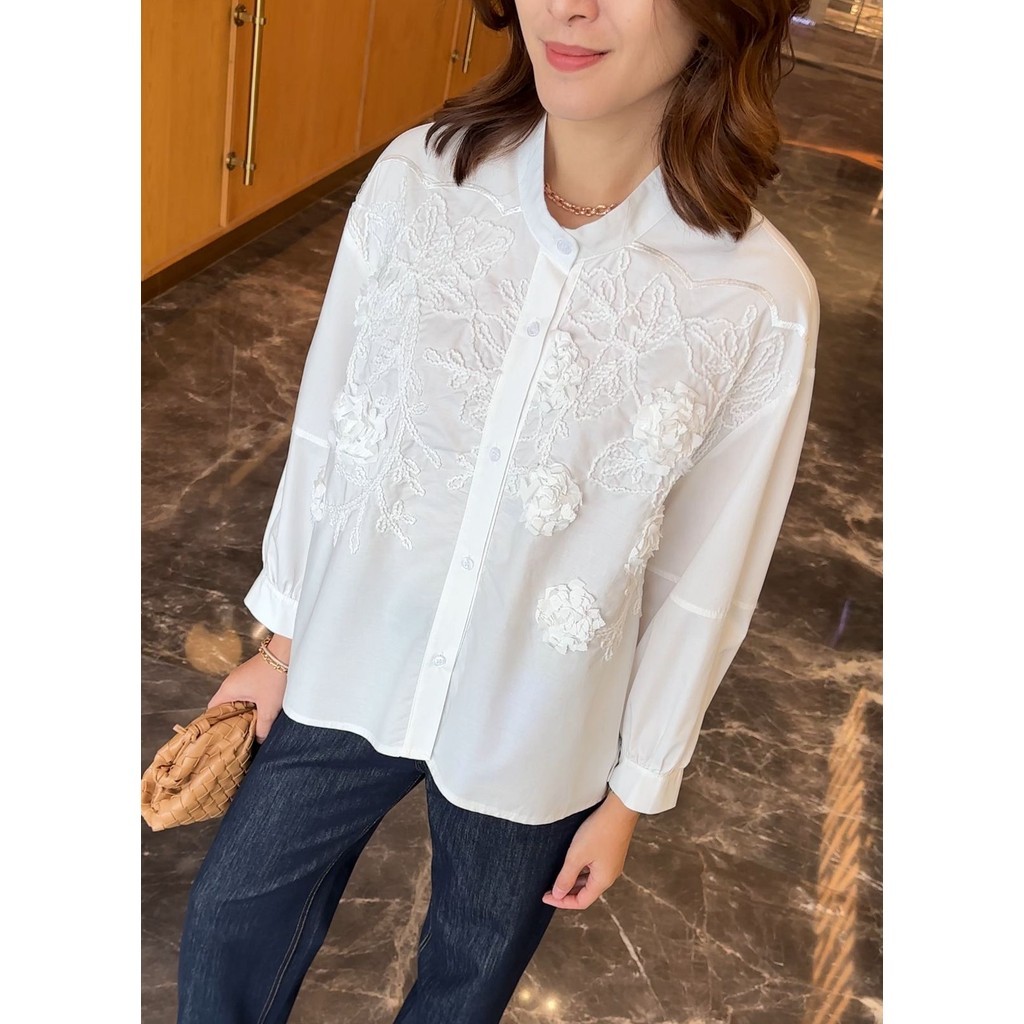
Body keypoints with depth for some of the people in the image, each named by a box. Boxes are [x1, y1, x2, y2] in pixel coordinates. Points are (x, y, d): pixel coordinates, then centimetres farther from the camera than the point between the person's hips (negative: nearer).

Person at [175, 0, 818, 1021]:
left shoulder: (762, 302, -21)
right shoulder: (417, 175, -16)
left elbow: (704, 579, -10)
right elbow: (324, 424, -4)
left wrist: (633, 791, 1)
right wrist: (281, 636, 6)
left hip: (534, 731, -1)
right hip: (349, 671, 2)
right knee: (230, 917, 23)